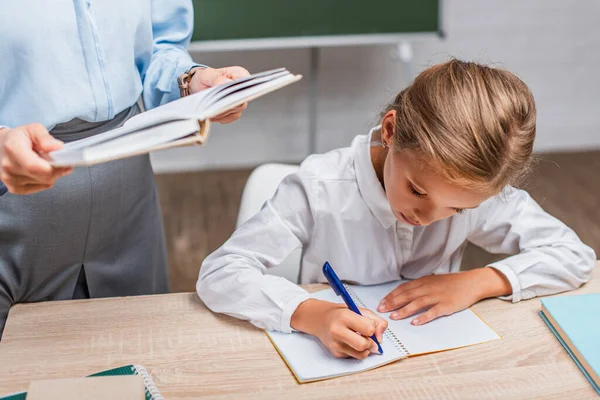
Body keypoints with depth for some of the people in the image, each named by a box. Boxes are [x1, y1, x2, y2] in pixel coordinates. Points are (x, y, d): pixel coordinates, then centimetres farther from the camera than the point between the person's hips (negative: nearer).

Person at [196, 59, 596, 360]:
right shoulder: (320, 189, -20)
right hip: (331, 364, -2)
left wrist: (476, 282, -19)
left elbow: (576, 255, -6)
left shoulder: (477, 191, -12)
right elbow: (218, 274, -22)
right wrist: (314, 314, -37)